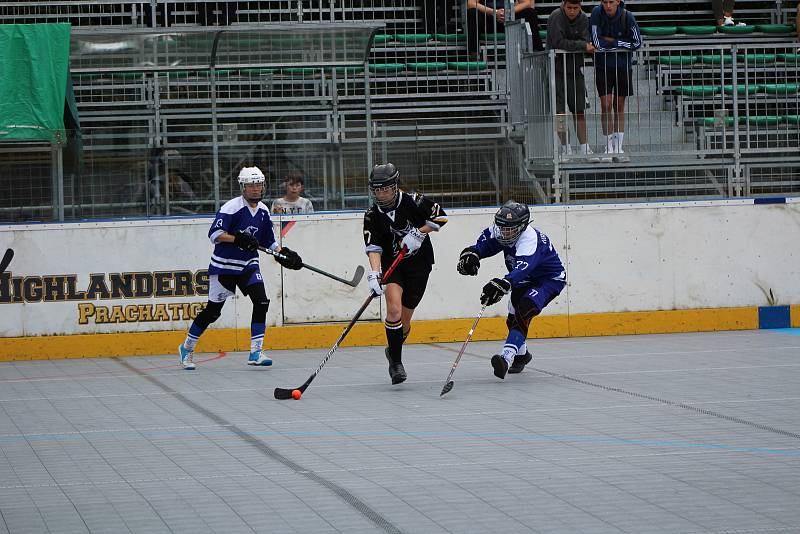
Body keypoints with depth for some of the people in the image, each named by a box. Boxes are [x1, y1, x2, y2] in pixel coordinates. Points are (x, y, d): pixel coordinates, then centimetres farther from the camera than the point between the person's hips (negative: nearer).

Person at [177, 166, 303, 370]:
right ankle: (187, 348, 21)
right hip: (224, 265, -6)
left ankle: (256, 352, -11)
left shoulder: (263, 211, 6)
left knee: (261, 302, -14)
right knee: (213, 310, 1)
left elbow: (268, 241, 17)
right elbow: (214, 234, -23)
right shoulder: (231, 207, -16)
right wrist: (238, 238, -32)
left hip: (248, 265, 6)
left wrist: (284, 254, 4)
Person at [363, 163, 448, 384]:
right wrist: (374, 274, -31)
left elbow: (441, 218, -5)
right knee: (394, 309, -21)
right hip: (392, 264, 1)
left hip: (419, 264, -1)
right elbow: (373, 248, -16)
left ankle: (393, 351, 31)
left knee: (405, 317, 1)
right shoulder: (372, 216, -9)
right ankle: (396, 362, -13)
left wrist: (418, 233, -17)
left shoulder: (413, 202, -13)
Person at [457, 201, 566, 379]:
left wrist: (502, 285, -68)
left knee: (524, 310, -30)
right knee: (512, 319, 15)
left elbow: (522, 268, -53)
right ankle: (521, 355, 43)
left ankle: (507, 357, -43)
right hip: (525, 280, 9)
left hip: (550, 279, -9)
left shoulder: (530, 239, -38)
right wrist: (471, 253, -27)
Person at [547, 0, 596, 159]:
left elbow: (586, 42, -6)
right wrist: (583, 46, -19)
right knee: (559, 110, -6)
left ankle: (584, 146, 8)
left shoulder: (583, 19, 2)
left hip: (574, 68, 4)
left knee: (579, 109, 4)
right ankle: (565, 146, 1)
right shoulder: (556, 17, -11)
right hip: (556, 68, -4)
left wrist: (569, 45, -22)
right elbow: (558, 43, -20)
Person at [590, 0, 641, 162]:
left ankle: (619, 148, 12)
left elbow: (637, 43, -8)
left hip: (623, 66, 1)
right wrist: (621, 43, -11)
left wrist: (612, 42, -12)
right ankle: (609, 148, 2)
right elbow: (596, 42, -16)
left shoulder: (627, 17, -11)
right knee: (606, 105, -7)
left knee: (619, 107, 6)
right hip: (603, 65, -1)